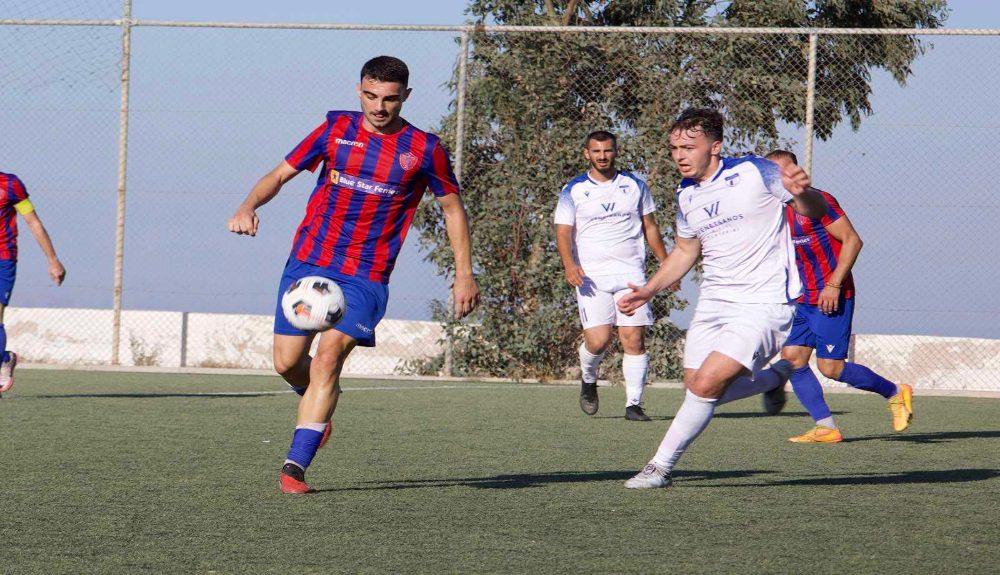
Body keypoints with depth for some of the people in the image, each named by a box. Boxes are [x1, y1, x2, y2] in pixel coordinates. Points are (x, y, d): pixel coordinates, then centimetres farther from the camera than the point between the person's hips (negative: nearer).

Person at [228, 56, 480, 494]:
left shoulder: (423, 149, -2)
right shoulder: (336, 128, 3)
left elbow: (452, 208, 10)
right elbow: (281, 174, 6)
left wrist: (464, 273, 4)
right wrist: (248, 206, -13)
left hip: (366, 276, -3)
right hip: (307, 262, 3)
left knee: (328, 356, -19)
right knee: (287, 362, 0)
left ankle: (296, 465, -17)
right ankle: (321, 400, 36)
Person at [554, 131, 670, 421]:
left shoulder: (634, 186, 11)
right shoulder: (573, 191, 5)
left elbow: (650, 227, 18)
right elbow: (563, 232, -2)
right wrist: (569, 264, -20)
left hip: (630, 273, 2)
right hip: (591, 275, -2)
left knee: (633, 339, -9)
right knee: (597, 340, -13)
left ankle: (634, 404, -4)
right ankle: (588, 380, 19)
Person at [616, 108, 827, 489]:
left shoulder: (754, 173, -12)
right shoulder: (686, 194, 8)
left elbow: (815, 211, -9)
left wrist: (802, 193, -33)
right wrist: (649, 291, 13)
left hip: (763, 304, -7)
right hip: (713, 302, 7)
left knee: (707, 383, -18)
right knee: (697, 387, 5)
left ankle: (661, 467, -5)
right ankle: (773, 377, 30)